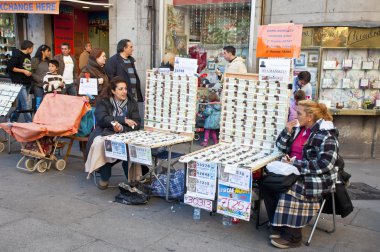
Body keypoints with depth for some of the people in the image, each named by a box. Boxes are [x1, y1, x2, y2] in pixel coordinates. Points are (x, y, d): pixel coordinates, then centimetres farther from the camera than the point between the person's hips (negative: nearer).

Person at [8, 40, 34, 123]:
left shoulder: (28, 56, 14)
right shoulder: (17, 55, -10)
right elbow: (10, 67, -14)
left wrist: (30, 72, 8)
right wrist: (23, 71, -15)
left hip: (27, 83, 8)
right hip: (19, 84, -8)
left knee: (20, 103, 12)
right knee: (25, 104, -9)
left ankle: (13, 120, 24)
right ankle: (29, 122, -7)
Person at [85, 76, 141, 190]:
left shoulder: (132, 103, 8)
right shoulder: (103, 102, 4)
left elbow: (136, 124, -3)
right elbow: (102, 119, -14)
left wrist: (122, 128, -23)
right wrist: (124, 120, -20)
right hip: (105, 133, 0)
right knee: (99, 143, -33)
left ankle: (132, 178, -13)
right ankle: (104, 178, -13)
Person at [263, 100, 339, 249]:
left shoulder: (326, 135, -14)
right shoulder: (299, 129, 9)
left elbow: (325, 164, -24)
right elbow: (281, 147, 16)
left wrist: (296, 164, -23)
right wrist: (287, 131, -3)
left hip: (316, 178, -7)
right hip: (295, 172, 7)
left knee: (289, 190, -31)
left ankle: (292, 236, -15)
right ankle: (278, 227, -3)